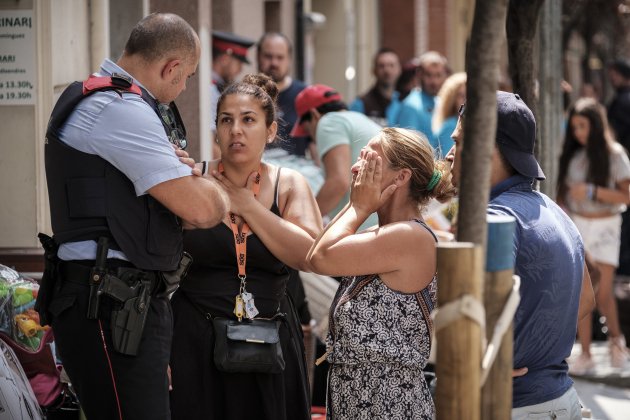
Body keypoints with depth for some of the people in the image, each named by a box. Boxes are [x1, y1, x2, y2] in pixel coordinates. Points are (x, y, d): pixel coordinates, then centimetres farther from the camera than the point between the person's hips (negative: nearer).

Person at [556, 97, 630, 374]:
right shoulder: (572, 155, 5)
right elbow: (563, 193, 11)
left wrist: (592, 191, -19)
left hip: (605, 226, -3)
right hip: (576, 225, 3)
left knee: (602, 291, -9)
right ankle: (585, 356, 3)